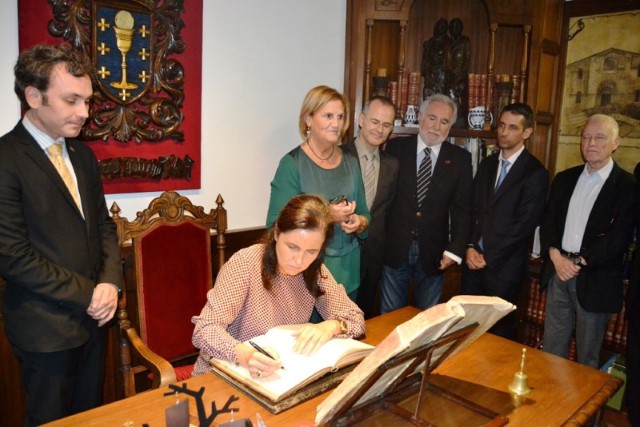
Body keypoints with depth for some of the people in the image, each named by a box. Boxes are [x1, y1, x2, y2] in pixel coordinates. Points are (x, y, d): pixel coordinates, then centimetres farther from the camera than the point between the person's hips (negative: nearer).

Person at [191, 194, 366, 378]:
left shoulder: (315, 271, -4)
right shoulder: (245, 264, -18)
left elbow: (355, 318, -1)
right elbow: (204, 329, -22)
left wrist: (330, 326, -21)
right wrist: (245, 355, -39)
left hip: (282, 373, 3)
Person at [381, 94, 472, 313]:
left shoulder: (460, 158, 1)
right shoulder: (395, 147, -1)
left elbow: (462, 208, 0)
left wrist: (455, 250, -9)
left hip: (433, 253, 1)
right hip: (394, 248, 0)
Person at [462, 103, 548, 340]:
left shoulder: (535, 173, -8)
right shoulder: (487, 165, 11)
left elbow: (525, 224, -13)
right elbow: (473, 210, 9)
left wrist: (488, 257, -12)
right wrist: (471, 247, -4)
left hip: (504, 266, -5)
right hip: (474, 260, 5)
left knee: (501, 328, 10)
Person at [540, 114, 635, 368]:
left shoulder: (627, 185, -6)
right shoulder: (564, 179, 10)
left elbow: (619, 237, -13)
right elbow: (548, 222, 7)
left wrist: (579, 262, -17)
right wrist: (555, 255, -10)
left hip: (595, 280, -4)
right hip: (558, 272, 4)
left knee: (587, 356, 12)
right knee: (551, 348, 14)